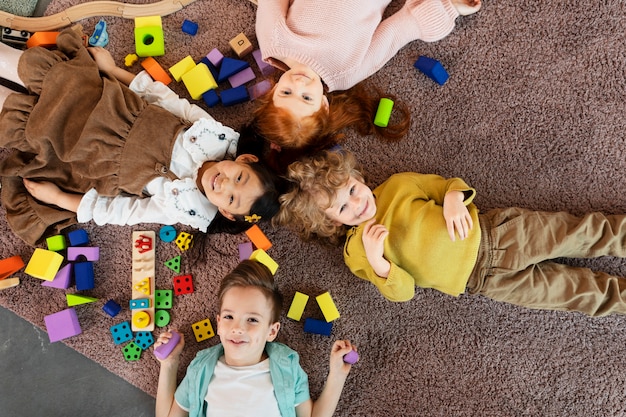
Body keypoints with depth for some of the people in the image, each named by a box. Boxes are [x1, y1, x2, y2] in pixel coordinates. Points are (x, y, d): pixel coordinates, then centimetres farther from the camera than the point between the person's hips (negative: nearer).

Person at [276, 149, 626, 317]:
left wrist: (455, 198, -15)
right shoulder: (357, 252, -4)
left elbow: (449, 184, 10)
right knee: (577, 291, -1)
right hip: (483, 280, -2)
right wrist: (376, 261, -28)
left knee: (579, 233, 0)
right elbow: (404, 292, -9)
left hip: (490, 231, 2)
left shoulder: (397, 185, 2)